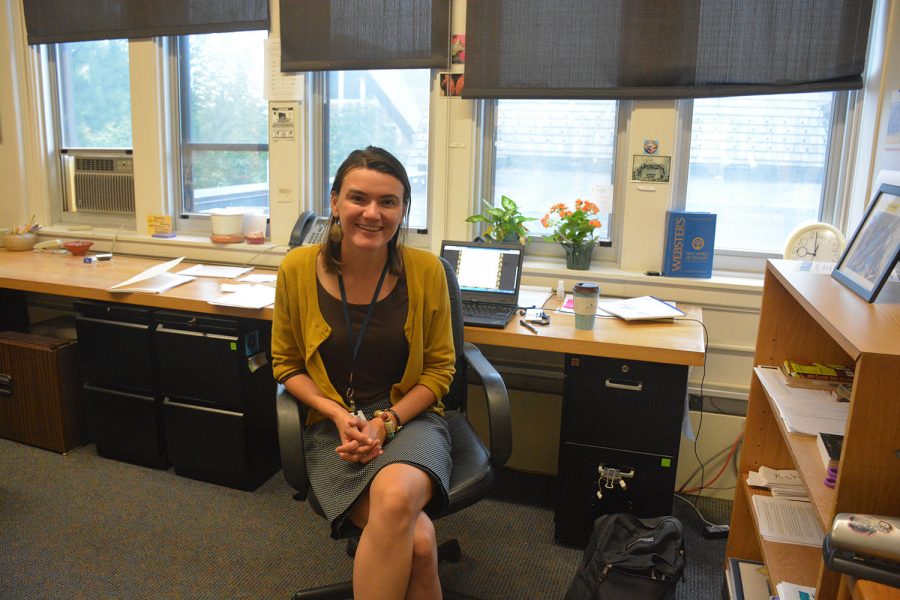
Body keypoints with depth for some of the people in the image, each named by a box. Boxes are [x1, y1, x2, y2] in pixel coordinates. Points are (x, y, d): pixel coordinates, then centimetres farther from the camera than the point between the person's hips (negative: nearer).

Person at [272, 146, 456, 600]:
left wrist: (386, 422, -11)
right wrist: (339, 415, -10)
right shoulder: (298, 269, -5)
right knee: (417, 541, -27)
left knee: (395, 497, -35)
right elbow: (286, 364, 7)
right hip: (332, 426, 0)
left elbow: (439, 368, 4)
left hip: (409, 417, 1)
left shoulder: (425, 270, -5)